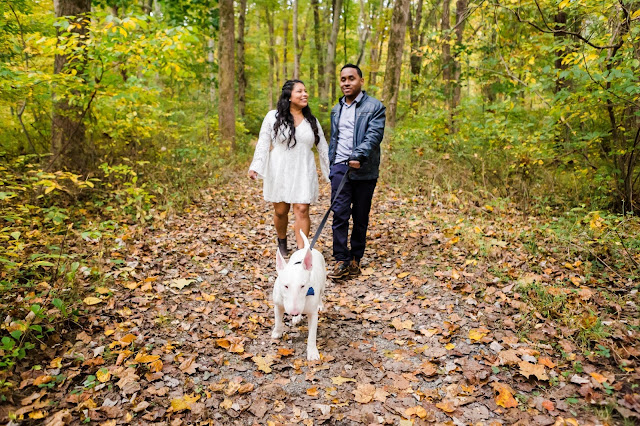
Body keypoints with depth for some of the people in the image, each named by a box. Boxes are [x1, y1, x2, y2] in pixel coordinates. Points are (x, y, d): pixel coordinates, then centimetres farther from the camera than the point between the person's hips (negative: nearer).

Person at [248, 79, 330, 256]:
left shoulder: (312, 121, 9)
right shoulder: (273, 117, 0)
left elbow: (323, 149, 11)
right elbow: (263, 144, -1)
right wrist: (255, 167, -11)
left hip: (303, 174, 1)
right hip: (279, 173, -1)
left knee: (302, 210, -7)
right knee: (280, 211, 7)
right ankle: (282, 241, 35)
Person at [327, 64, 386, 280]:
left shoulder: (375, 107, -1)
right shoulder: (337, 109, 18)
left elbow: (374, 135, -15)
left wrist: (359, 156, -31)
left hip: (364, 171, -3)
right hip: (340, 167, 4)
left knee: (360, 217, 6)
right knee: (339, 214, -7)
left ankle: (355, 259, 18)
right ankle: (342, 261, -2)